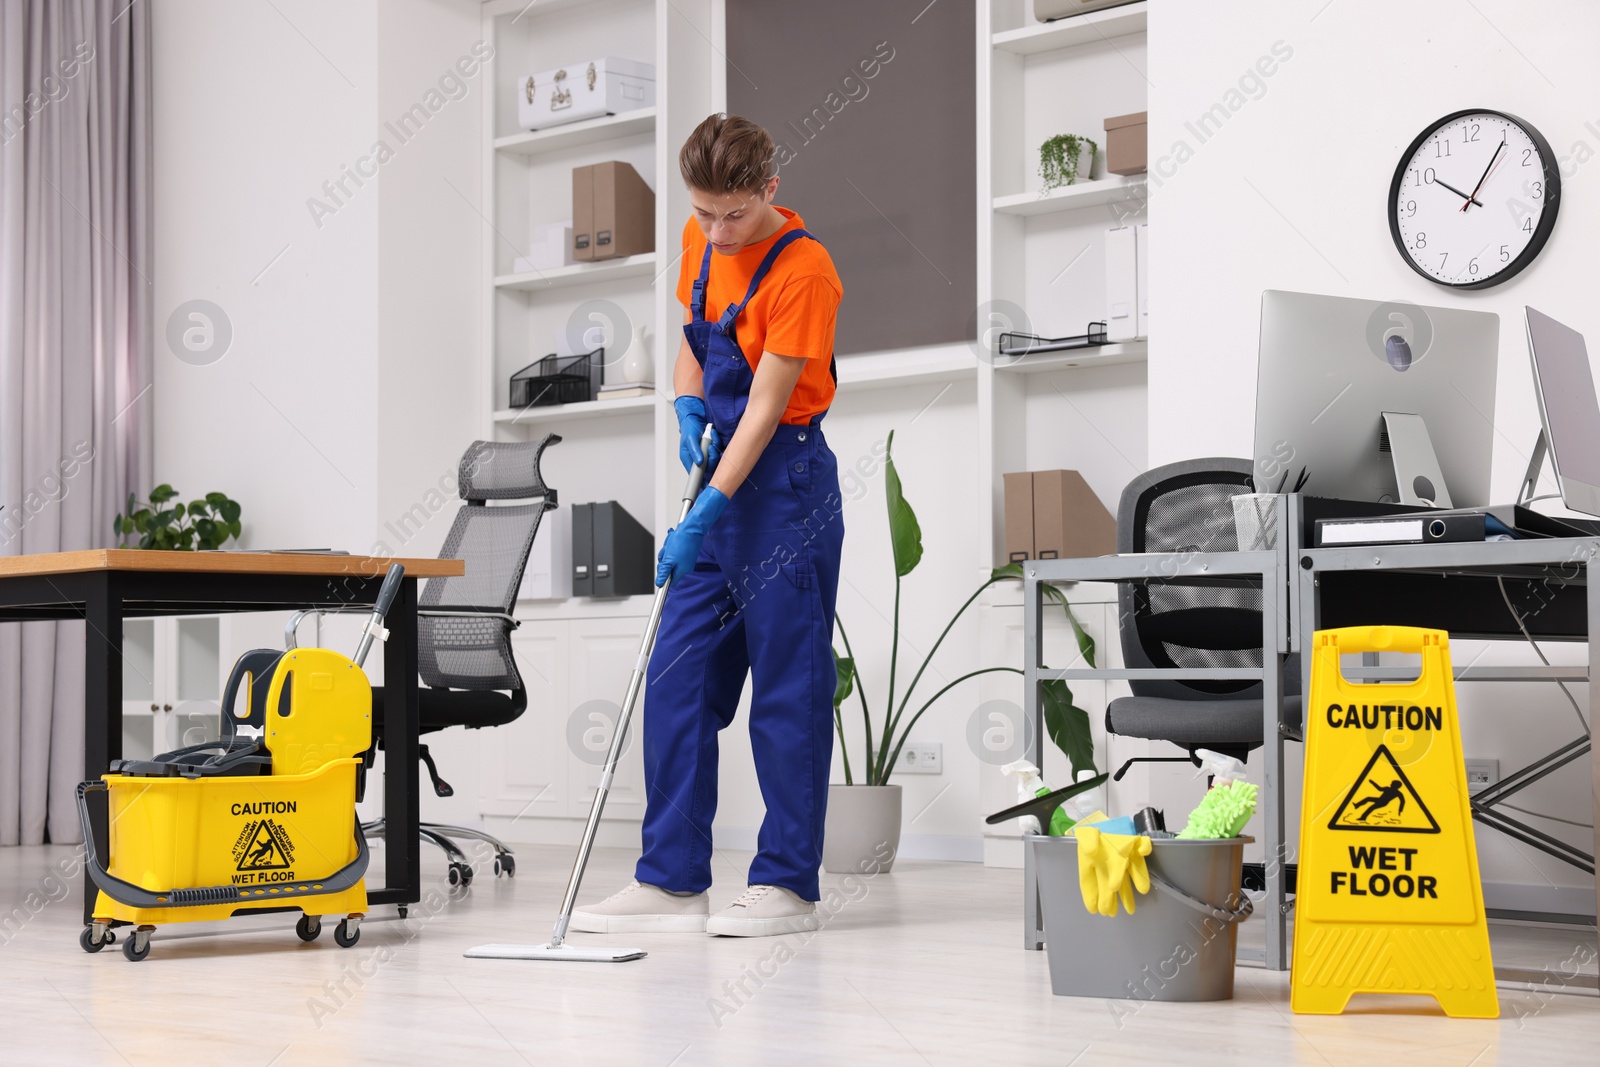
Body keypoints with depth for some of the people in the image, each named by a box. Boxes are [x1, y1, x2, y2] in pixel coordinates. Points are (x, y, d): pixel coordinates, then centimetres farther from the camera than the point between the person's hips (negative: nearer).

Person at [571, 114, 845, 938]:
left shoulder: (802, 268, -16)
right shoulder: (701, 243, 8)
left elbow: (766, 405, -19)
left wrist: (707, 514, -22)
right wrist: (689, 415, 2)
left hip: (783, 486, -8)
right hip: (717, 478, 8)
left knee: (787, 688, -1)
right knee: (676, 682, 6)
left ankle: (787, 884, 8)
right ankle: (671, 879, 12)